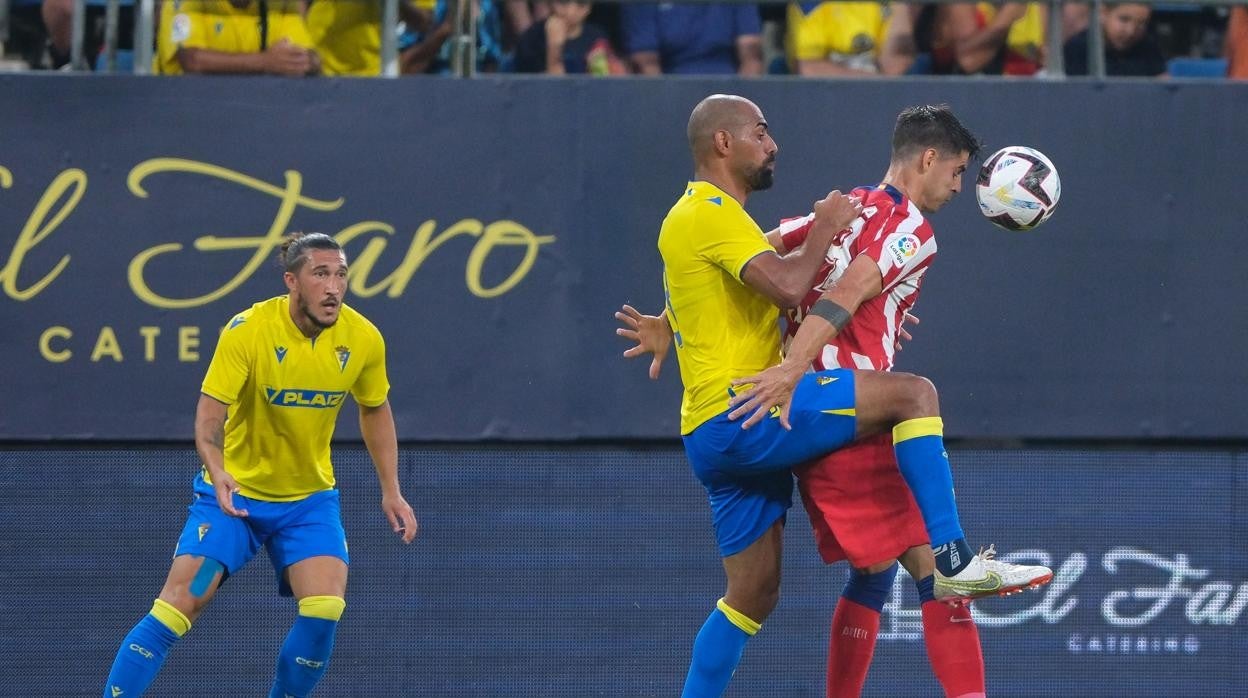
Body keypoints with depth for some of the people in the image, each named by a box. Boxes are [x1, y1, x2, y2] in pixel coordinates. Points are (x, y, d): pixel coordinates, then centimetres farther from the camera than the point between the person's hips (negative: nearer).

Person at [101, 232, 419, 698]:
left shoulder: (363, 339, -9)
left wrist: (391, 490, 6)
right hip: (234, 492, -3)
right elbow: (209, 416, -24)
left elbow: (375, 410, 10)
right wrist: (218, 472, -44)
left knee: (325, 610, -20)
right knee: (176, 609, -13)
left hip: (310, 497, 3)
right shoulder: (247, 331, -21)